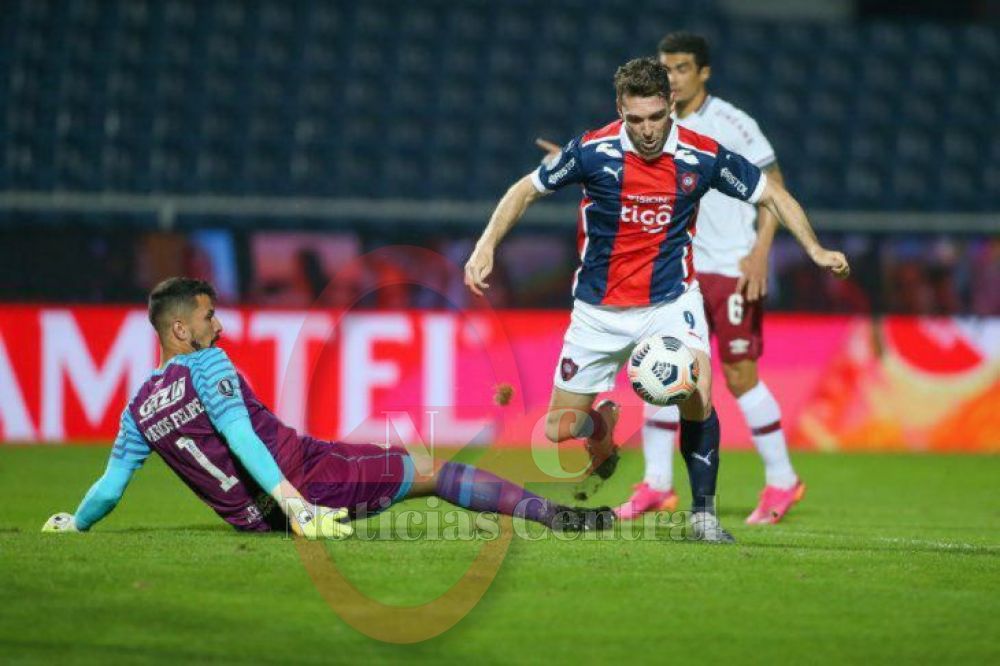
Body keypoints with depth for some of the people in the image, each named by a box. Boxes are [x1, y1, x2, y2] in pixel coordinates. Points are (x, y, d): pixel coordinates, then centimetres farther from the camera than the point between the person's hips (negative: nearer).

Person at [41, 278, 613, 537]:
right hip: (301, 470, -6)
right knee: (433, 473, -4)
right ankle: (553, 514, -8)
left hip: (255, 516, 6)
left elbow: (110, 487, 13)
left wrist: (73, 523, 32)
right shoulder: (207, 366, -8)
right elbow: (240, 437, -20)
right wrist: (291, 500, -28)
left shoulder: (140, 409, 10)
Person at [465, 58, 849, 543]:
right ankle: (603, 423, 42)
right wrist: (486, 246, -10)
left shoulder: (702, 156, -12)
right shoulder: (592, 151, -13)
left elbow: (771, 195, 1)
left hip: (671, 300, -1)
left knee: (697, 398, -27)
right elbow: (526, 190, 0)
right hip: (600, 308, 1)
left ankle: (704, 511, -8)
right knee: (560, 430, 4)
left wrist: (815, 250, -10)